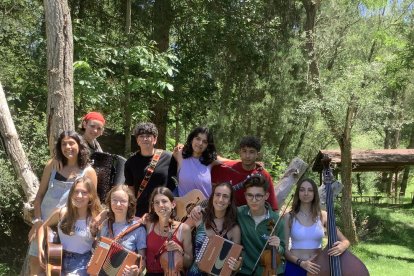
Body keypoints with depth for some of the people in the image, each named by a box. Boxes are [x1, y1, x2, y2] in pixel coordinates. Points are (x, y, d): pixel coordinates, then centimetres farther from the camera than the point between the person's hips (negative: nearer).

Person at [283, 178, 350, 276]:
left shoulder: (322, 215, 0)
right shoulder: (289, 217, -5)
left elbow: (345, 241, 0)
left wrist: (342, 246, -22)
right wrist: (301, 262, -20)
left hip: (318, 267, 2)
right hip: (295, 267, -2)